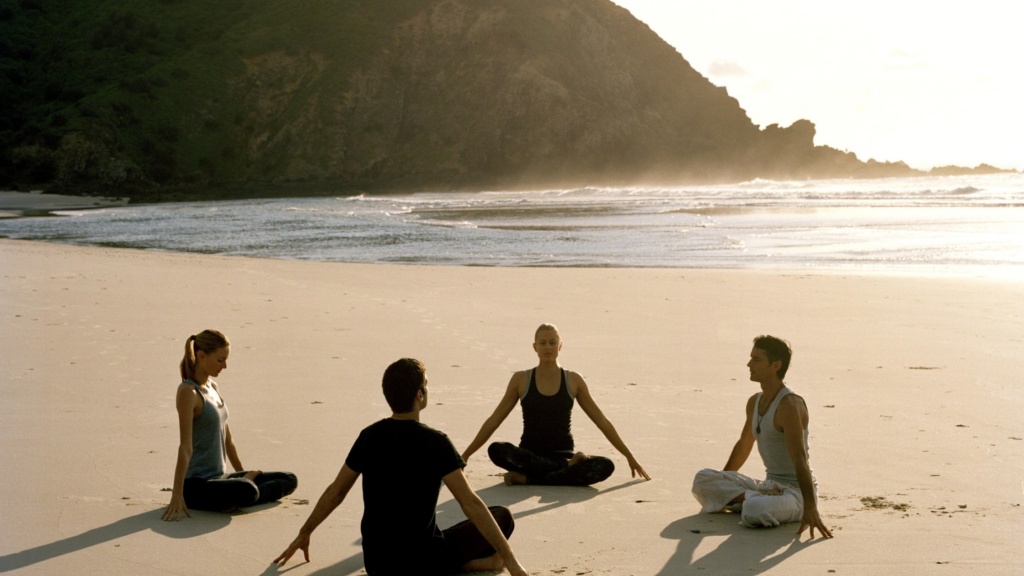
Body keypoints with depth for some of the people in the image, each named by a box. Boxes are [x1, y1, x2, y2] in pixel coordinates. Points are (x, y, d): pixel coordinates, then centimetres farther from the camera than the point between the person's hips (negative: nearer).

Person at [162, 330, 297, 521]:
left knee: (289, 480, 6)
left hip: (219, 478, 10)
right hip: (196, 485, -9)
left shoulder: (213, 387, 13)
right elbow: (185, 447, -20)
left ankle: (240, 491, -9)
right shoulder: (189, 392, -13)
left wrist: (243, 474, 25)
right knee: (246, 491, -39)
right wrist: (177, 495, -24)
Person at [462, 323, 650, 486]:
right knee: (497, 450, -34)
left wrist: (629, 457, 7)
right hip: (530, 454, -1)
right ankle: (567, 468, -23)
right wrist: (465, 455, 4)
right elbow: (493, 421, 6)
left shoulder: (573, 381, 3)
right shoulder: (521, 380, 2)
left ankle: (527, 479, -25)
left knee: (605, 466, -29)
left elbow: (602, 422, 7)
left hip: (563, 454, 1)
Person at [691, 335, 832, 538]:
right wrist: (719, 485, 32)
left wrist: (810, 508, -35)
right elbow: (743, 446, 24)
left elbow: (800, 460, -28)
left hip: (796, 491, -9)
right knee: (702, 478, -4)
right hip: (770, 485, 9)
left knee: (754, 511, -40)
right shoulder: (754, 402, 9)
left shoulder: (789, 405, -19)